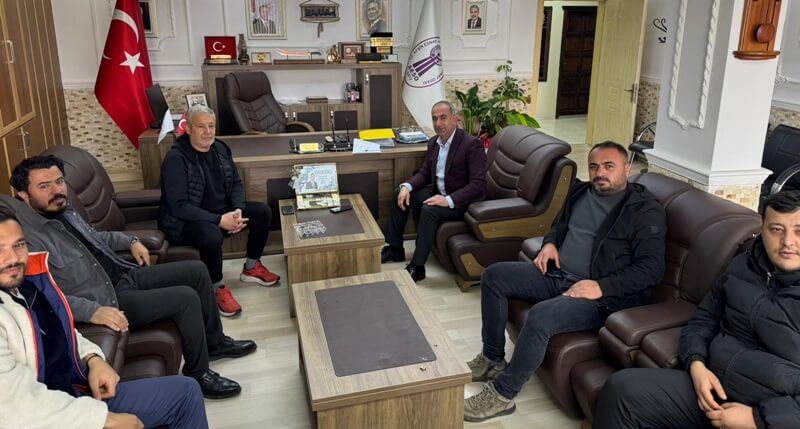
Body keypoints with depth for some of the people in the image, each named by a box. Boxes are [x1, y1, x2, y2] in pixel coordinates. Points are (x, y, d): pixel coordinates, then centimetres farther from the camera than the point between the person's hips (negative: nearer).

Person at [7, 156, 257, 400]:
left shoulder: (64, 212, 7)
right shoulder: (28, 237, -22)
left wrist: (131, 241, 16)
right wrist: (92, 311, -39)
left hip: (123, 275, 10)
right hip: (106, 300, -9)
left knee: (197, 271, 8)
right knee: (186, 298, -20)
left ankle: (214, 342, 24)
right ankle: (197, 375, -2)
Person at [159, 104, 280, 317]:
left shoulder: (220, 149, 0)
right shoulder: (175, 159, -21)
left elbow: (236, 183, 10)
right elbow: (178, 206, -26)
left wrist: (237, 209, -11)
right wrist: (219, 220, -29)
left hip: (221, 210, 8)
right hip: (184, 221, -7)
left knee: (262, 212, -4)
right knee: (212, 235, -38)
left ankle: (251, 268, 13)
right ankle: (218, 288, -12)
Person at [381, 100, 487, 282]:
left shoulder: (472, 144, -21)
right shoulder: (434, 142, 3)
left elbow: (478, 185, -26)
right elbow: (424, 173, 12)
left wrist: (449, 200, -34)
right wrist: (407, 186, -8)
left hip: (462, 201, -8)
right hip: (438, 192, 8)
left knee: (429, 209, -32)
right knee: (400, 193, 1)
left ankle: (417, 267, -21)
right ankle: (395, 248, 10)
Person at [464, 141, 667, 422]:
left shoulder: (645, 210, -9)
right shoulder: (580, 191, 12)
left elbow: (651, 269, -16)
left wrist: (601, 287, -25)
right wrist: (550, 244, 5)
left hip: (601, 294, -8)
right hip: (557, 275, 8)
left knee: (541, 315, -34)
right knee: (493, 276, 0)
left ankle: (502, 395, -15)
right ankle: (492, 359, 10)